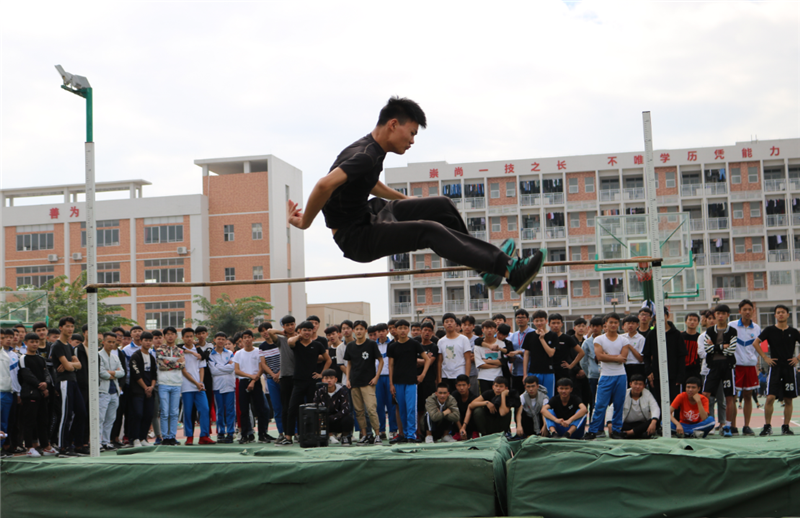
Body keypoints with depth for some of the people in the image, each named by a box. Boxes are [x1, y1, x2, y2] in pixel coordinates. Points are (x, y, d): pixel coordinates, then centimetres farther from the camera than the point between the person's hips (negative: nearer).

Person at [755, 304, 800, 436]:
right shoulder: (770, 330, 2)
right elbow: (756, 343, 4)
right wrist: (765, 358, -1)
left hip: (789, 368, 2)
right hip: (775, 368, -2)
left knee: (788, 400, 4)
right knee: (770, 397, -12)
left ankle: (786, 427, 12)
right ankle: (767, 426, -5)